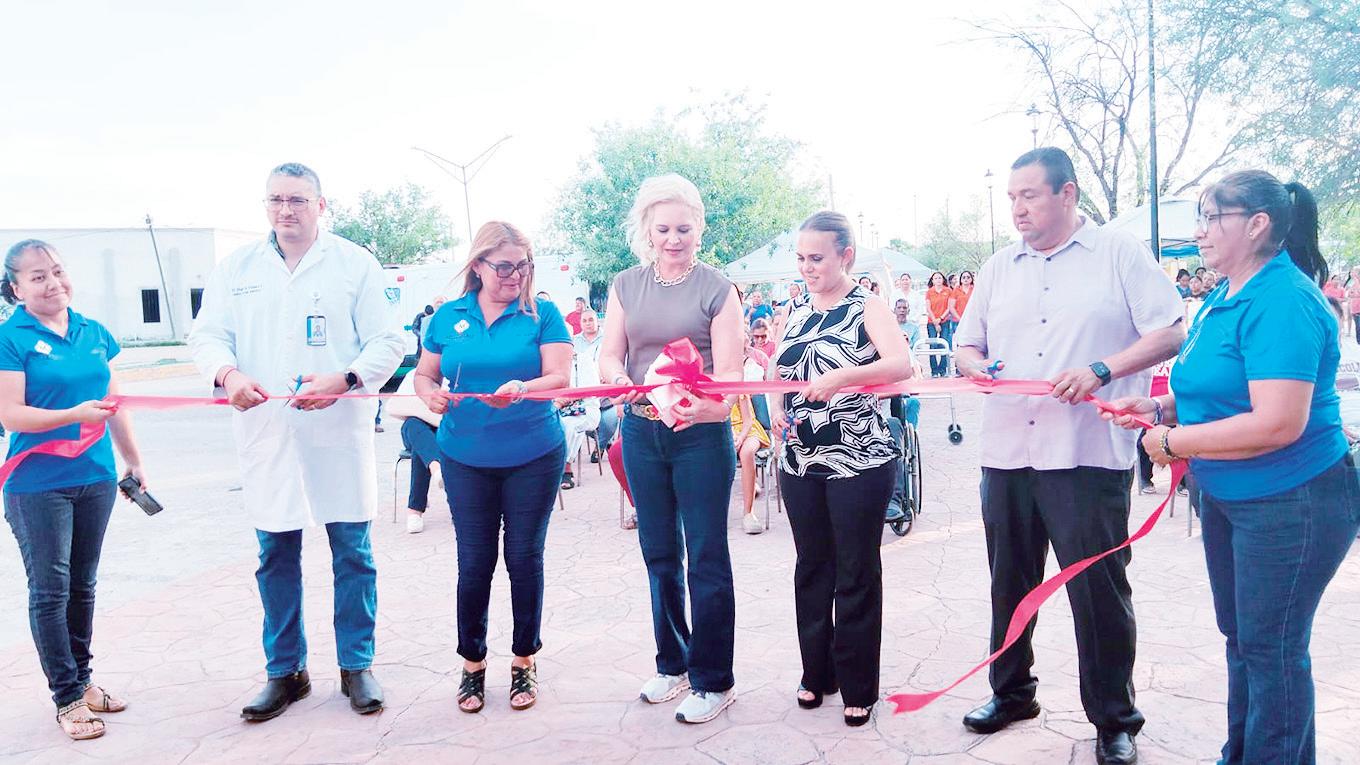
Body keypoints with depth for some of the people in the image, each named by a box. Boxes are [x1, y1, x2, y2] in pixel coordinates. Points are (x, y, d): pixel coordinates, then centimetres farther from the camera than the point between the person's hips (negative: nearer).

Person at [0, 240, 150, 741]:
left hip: (95, 478, 5)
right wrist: (75, 415, -27)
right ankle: (67, 697, 11)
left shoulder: (93, 333, 8)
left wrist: (133, 460, 16)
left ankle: (83, 679, 28)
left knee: (83, 585, 15)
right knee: (50, 590, 2)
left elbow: (113, 404, 15)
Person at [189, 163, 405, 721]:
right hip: (266, 436, 2)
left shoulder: (355, 264, 3)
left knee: (352, 553, 4)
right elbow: (206, 336, 7)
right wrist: (227, 373, -16)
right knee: (275, 557, 9)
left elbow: (387, 343, -1)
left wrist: (343, 380, -20)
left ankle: (356, 666, 20)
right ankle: (285, 671, 25)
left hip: (338, 434, -2)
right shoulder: (235, 268, 11)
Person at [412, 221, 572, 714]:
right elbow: (425, 374, 11)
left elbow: (560, 376, -10)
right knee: (474, 561, 5)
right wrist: (430, 393, -12)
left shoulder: (542, 313, -2)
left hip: (533, 456, -1)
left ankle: (524, 661, 22)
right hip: (466, 458, 2)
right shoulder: (448, 317, 6)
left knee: (525, 557, 5)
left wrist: (523, 388, -30)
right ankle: (472, 664, 22)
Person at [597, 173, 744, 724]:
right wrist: (619, 379, -22)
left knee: (707, 557, 1)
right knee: (659, 553, 15)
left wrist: (707, 405, -34)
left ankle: (713, 680, 15)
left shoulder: (716, 289, -5)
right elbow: (609, 355, 2)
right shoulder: (626, 286, 7)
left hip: (701, 434, -4)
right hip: (642, 433, 5)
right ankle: (672, 663, 31)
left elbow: (728, 371, -13)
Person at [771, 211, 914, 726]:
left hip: (859, 462, -5)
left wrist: (842, 376, -39)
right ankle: (817, 671, 29)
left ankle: (858, 685, 18)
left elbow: (901, 365, -24)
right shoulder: (796, 311, 9)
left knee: (856, 573, 4)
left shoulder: (867, 308, -7)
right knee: (811, 567, 13)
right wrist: (777, 408, 0)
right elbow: (779, 374, 19)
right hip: (799, 461, 5)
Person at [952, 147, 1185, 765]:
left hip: (1089, 456, -5)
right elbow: (967, 344, 19)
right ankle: (1011, 692, 32)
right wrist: (975, 364, -5)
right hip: (1007, 453, 5)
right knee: (1010, 583, 14)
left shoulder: (1119, 255, 1)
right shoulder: (999, 268, 15)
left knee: (1098, 587, 1)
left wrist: (1101, 370, -17)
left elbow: (1170, 334, -4)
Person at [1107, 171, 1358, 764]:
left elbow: (1277, 423, -30)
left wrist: (1174, 441, -21)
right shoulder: (1225, 300, 7)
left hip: (1291, 503, -10)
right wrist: (1160, 408, 1)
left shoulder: (1283, 302, -23)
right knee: (1240, 635, 20)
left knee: (1271, 648, 3)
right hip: (1226, 496, 10)